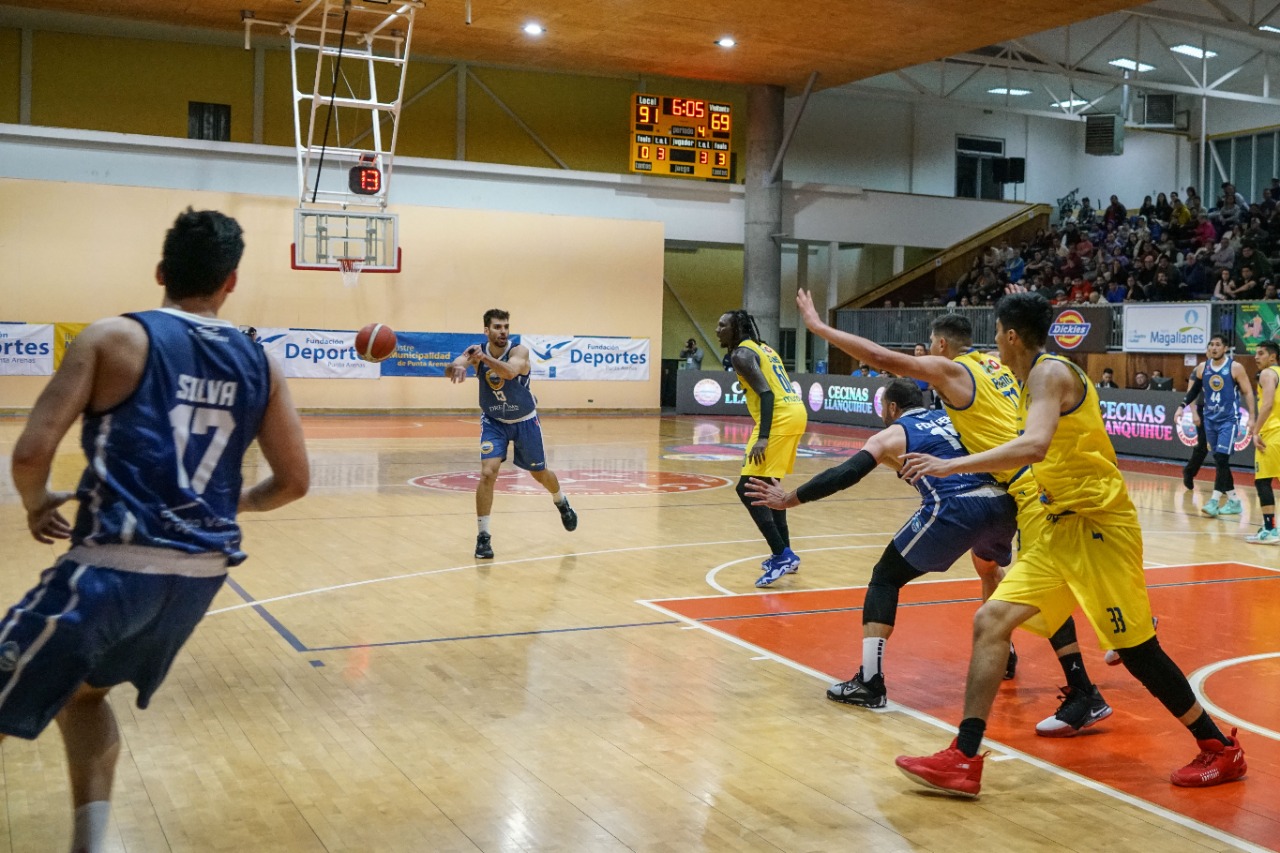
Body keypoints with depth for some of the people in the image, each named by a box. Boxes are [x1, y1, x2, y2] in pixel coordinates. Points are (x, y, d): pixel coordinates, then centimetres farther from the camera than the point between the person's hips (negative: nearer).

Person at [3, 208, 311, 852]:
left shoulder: (113, 338, -4)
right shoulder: (259, 363, 7)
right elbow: (294, 482, 10)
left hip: (115, 566, -5)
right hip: (204, 572, 6)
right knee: (84, 689, 29)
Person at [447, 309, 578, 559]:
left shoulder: (519, 351, -25)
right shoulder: (476, 351, -18)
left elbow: (510, 371, -47)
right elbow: (450, 368, -35)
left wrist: (483, 358, -63)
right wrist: (458, 366, -60)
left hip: (525, 422, -1)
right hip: (493, 421, 1)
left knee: (539, 473, 15)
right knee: (487, 473, -18)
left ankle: (562, 503, 49)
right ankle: (483, 536, -7)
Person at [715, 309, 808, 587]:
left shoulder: (741, 354, -6)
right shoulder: (763, 348, 22)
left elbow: (766, 393, -18)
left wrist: (762, 438, -25)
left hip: (781, 418, -10)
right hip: (796, 412, 10)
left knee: (747, 489, -8)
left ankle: (782, 555, -12)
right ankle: (785, 554, 27)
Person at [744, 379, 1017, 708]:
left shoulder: (891, 434, 14)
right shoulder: (950, 418, 28)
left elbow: (846, 474, 2)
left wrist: (789, 500, 5)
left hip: (955, 509, -6)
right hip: (1002, 502, 6)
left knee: (885, 578, 7)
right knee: (989, 565, 38)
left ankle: (869, 683, -4)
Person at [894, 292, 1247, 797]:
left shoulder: (1049, 372, -15)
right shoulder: (1035, 379, 14)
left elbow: (1035, 445, -32)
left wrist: (951, 466, -32)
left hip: (1099, 523, -9)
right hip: (1064, 527, 9)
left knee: (1136, 650, -1)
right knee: (991, 621, -2)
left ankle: (1220, 750, 20)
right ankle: (964, 760, -3)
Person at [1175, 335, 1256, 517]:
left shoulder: (1235, 367, -9)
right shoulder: (1202, 368, 4)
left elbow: (1248, 392, -5)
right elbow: (1194, 390, 16)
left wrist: (1251, 417, -12)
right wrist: (1182, 406, 2)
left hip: (1228, 420, -5)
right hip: (1210, 419, 5)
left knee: (1222, 459, -15)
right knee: (1219, 461, 8)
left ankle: (1214, 501, -17)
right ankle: (1233, 501, 17)